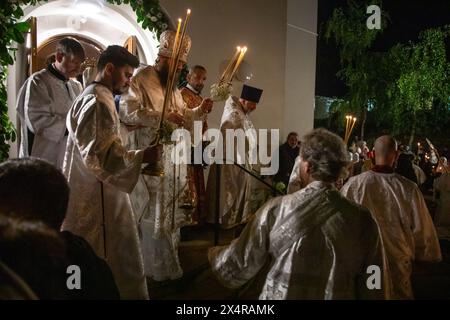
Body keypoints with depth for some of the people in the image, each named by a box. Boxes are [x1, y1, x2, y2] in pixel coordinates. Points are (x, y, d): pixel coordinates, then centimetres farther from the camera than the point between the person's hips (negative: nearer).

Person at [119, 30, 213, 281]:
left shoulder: (173, 86, 17)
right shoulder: (141, 80, -9)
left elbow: (182, 115, 23)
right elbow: (127, 112, -22)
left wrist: (199, 111, 3)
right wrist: (163, 116, -28)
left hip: (174, 159, 8)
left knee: (170, 212, 14)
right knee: (153, 215, -1)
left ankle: (168, 263, 28)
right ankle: (156, 267, 13)